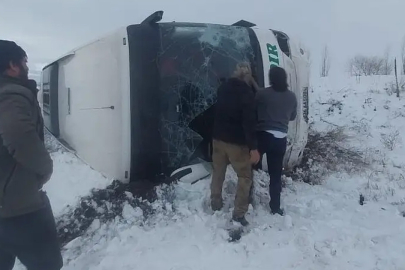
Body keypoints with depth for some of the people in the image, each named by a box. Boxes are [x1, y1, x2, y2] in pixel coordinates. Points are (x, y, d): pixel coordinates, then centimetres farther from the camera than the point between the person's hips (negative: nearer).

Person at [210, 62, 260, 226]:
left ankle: (215, 204, 32)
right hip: (236, 142, -6)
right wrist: (253, 147, -20)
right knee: (245, 176, 6)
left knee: (218, 172, 20)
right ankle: (239, 213, 5)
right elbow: (249, 122, -21)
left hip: (218, 138, 6)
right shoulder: (247, 93, -16)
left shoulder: (223, 87, 4)